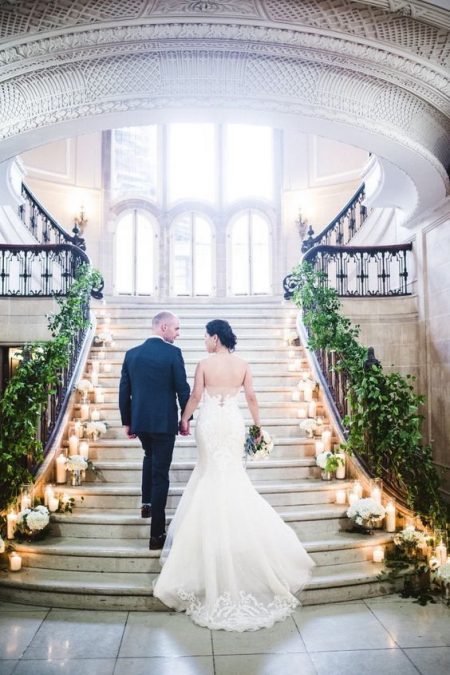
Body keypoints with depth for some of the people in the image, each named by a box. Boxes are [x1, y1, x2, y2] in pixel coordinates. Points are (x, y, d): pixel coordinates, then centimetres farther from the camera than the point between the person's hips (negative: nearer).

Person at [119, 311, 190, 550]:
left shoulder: (132, 353, 3)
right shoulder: (172, 352, -10)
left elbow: (124, 392, 6)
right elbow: (183, 389, -9)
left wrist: (127, 421, 14)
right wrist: (186, 418, 4)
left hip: (139, 420, 5)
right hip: (164, 421, -4)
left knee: (149, 456, 33)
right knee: (160, 474, 3)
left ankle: (146, 503, 32)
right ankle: (157, 535, 8)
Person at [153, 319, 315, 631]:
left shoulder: (205, 364, -11)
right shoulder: (243, 365, -1)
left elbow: (195, 396, -6)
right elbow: (251, 397, 2)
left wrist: (184, 418, 10)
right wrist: (258, 424, 14)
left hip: (211, 423, -3)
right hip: (234, 423, 3)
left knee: (212, 472, 11)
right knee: (234, 472, 16)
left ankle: (212, 525, 19)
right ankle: (237, 521, 23)